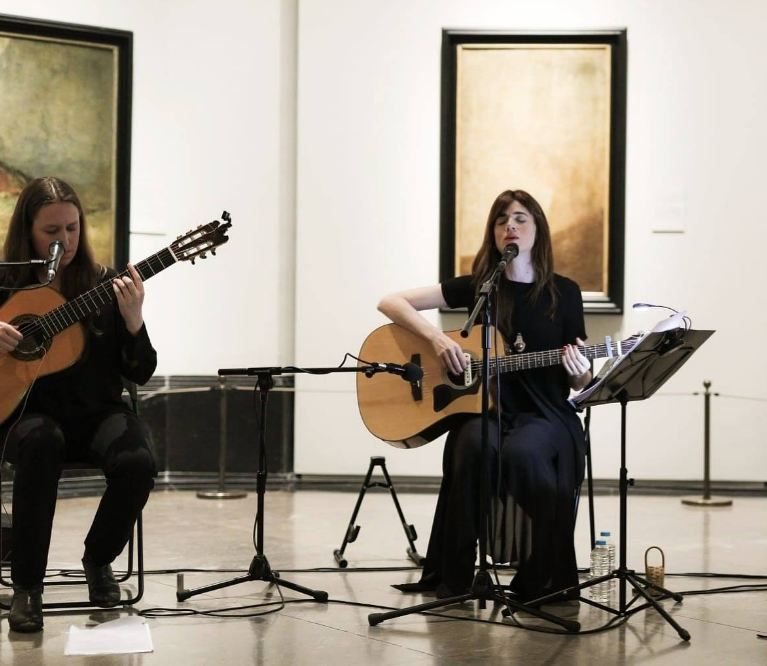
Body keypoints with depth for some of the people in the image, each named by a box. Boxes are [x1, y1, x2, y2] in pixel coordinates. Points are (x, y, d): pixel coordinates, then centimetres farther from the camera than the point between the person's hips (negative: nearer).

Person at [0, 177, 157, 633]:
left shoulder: (105, 285, 2)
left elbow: (141, 374, 1)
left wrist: (133, 321, -18)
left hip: (96, 413, 1)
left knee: (137, 461, -31)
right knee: (41, 442, -37)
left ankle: (99, 558, 1)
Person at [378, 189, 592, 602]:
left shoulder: (564, 293, 6)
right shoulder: (477, 286, 6)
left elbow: (580, 384, 10)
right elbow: (390, 302, 2)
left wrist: (579, 372, -14)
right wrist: (437, 338, -13)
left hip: (545, 415, -1)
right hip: (484, 409, 1)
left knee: (522, 452, -36)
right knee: (474, 448, -35)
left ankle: (545, 579, -16)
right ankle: (452, 578, -21)